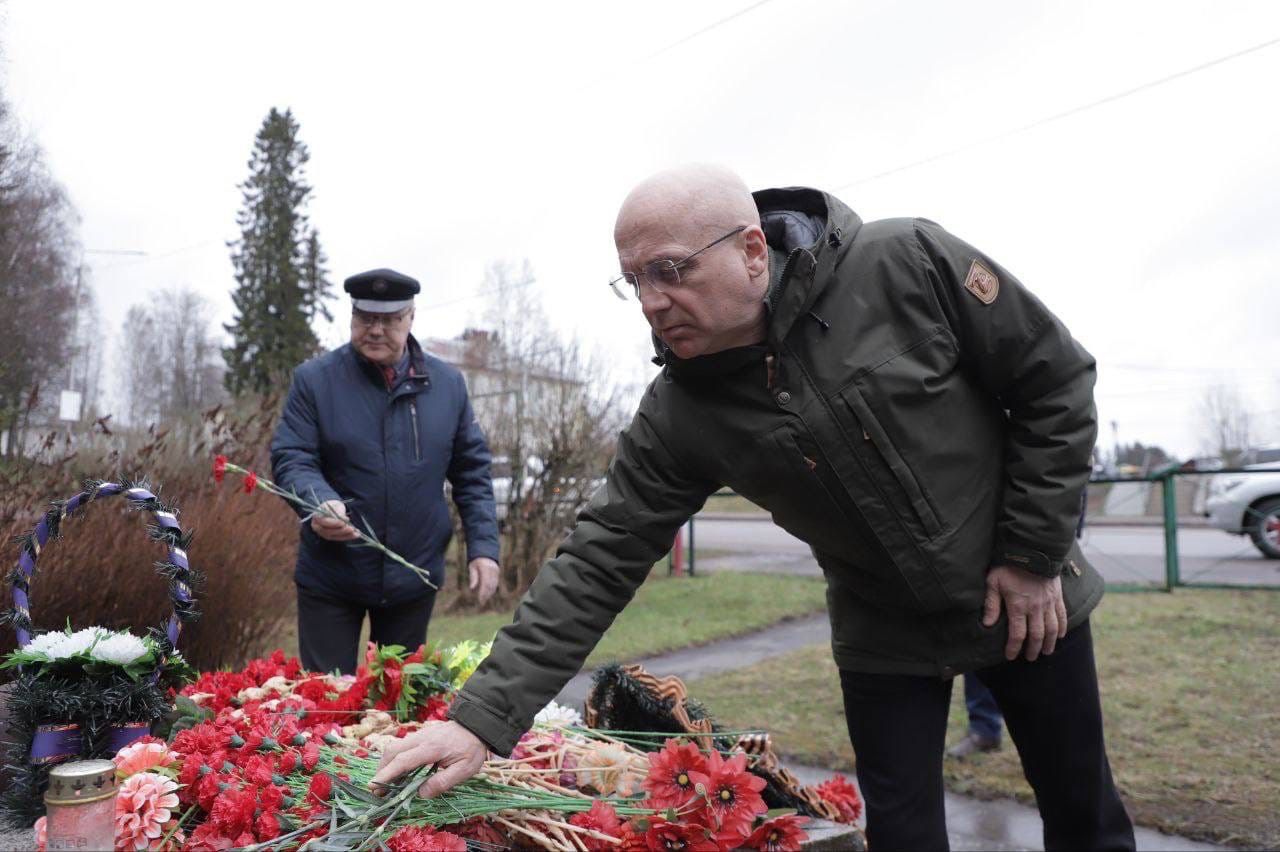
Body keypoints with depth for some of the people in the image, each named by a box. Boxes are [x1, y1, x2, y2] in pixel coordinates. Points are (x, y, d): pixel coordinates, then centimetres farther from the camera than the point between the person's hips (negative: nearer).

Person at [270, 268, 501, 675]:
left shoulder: (447, 383, 2)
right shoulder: (314, 379, -5)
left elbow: (472, 471, 6)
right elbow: (290, 458, -9)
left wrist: (483, 546, -2)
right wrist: (320, 502, -31)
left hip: (414, 576, 2)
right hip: (330, 577, -2)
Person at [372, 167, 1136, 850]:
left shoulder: (908, 263, -24)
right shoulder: (678, 418, -18)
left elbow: (1057, 379, -14)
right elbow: (600, 562, -17)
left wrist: (1035, 552, -14)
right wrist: (485, 717, -23)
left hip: (1030, 602, 0)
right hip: (885, 635, 1)